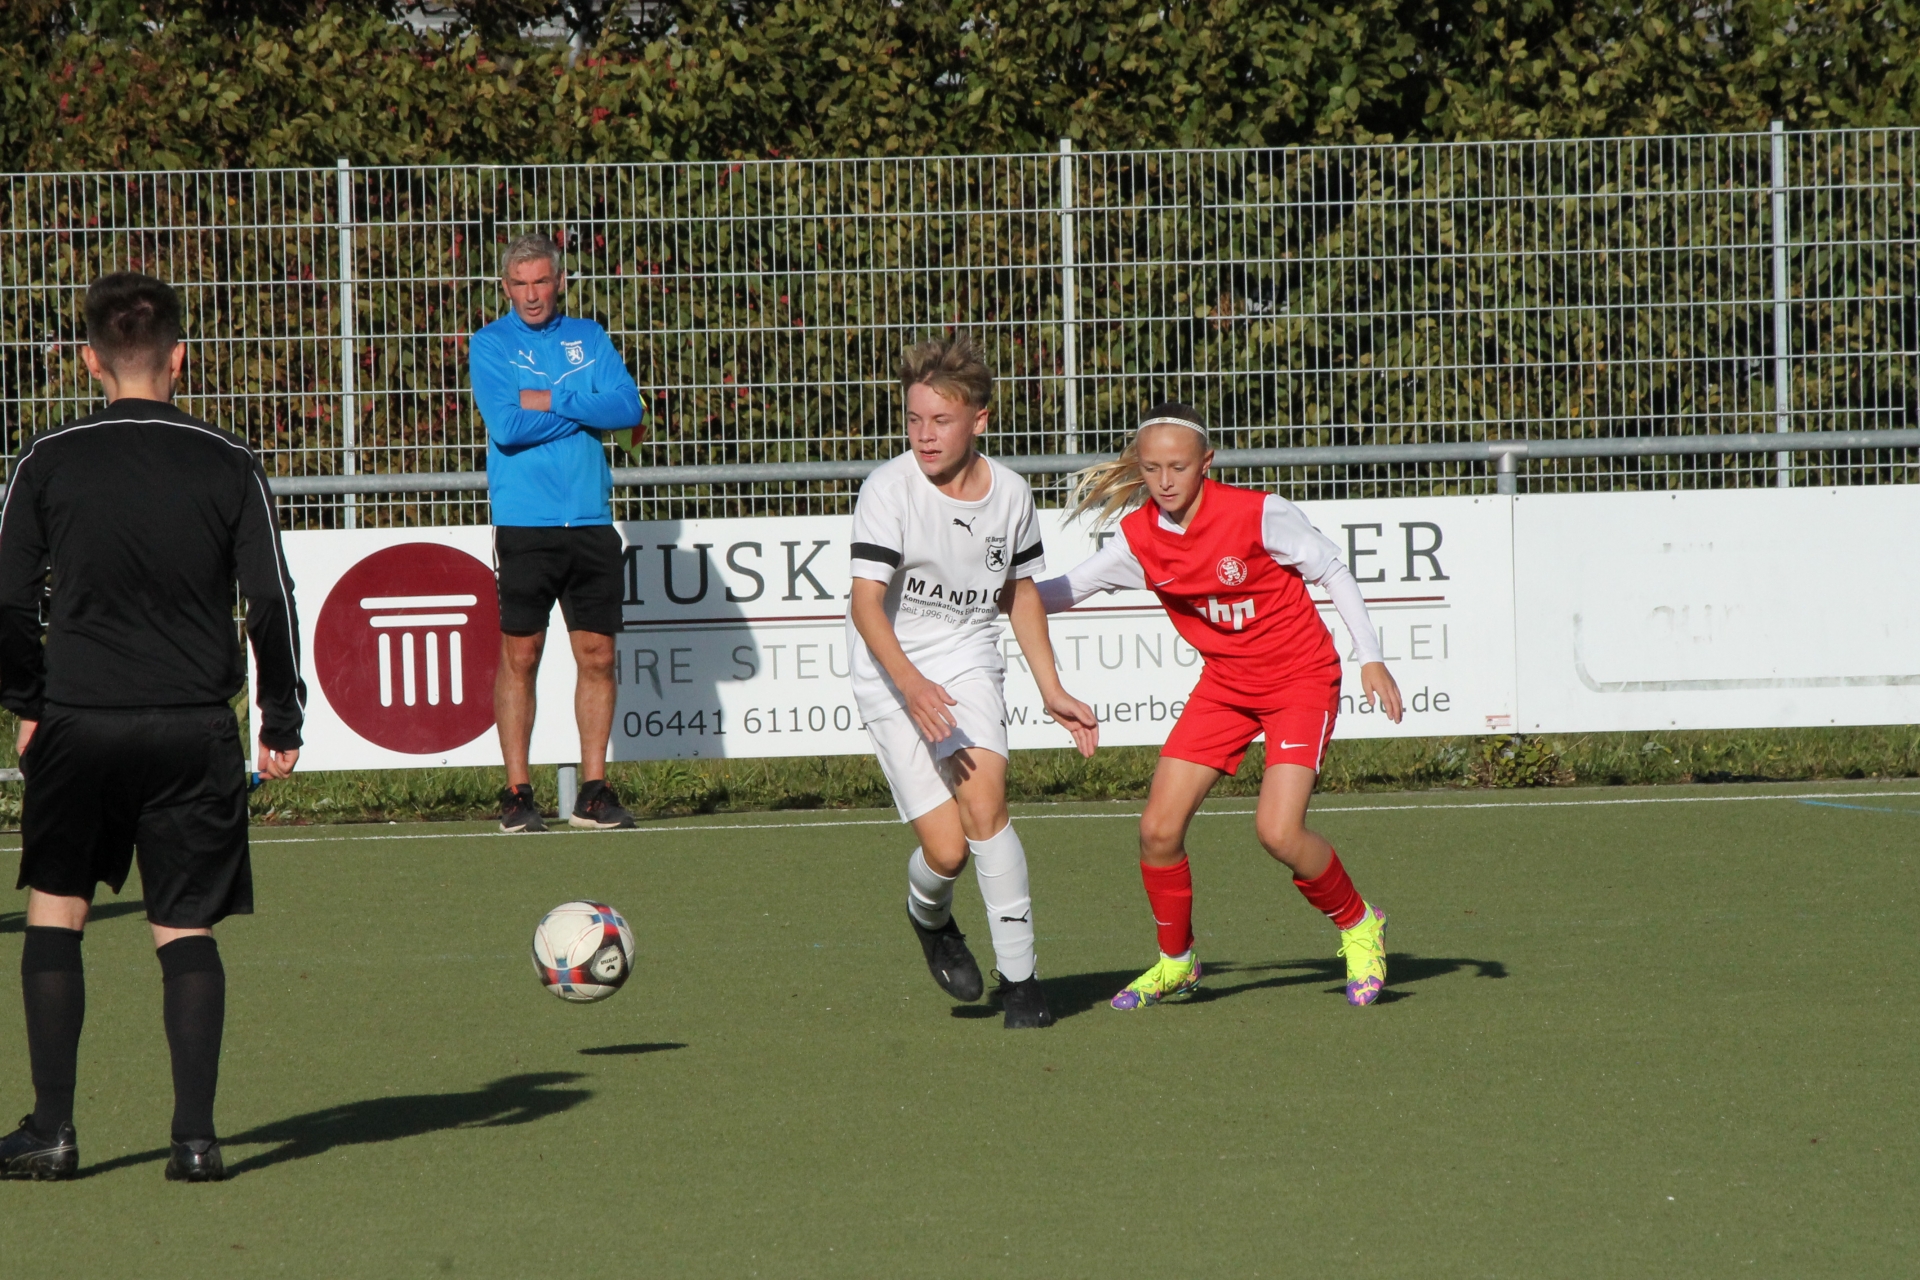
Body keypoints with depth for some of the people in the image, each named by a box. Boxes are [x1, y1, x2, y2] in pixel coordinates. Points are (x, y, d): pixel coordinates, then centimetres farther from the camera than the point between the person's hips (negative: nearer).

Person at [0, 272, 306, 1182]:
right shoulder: (229, 467, -2)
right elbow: (272, 604, -1)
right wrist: (283, 722, 9)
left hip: (78, 724, 0)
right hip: (196, 729, 0)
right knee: (186, 932, 6)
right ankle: (194, 1136, -1)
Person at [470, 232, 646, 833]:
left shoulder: (589, 338, 12)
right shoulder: (489, 345, 2)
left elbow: (628, 406, -3)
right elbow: (505, 426, -13)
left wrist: (550, 401, -10)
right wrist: (584, 409, -6)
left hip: (591, 523, 3)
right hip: (525, 524, -3)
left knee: (598, 655, 3)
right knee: (519, 657, -3)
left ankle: (593, 790, 9)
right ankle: (517, 793, 2)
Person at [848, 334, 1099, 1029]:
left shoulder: (1009, 494, 0)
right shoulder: (888, 489, -14)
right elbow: (866, 601, -22)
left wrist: (1052, 691, 17)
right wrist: (911, 683, -37)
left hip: (970, 665, 2)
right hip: (894, 679, -2)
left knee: (983, 802, -23)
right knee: (947, 849, -9)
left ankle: (1019, 977, -13)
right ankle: (930, 916, 29)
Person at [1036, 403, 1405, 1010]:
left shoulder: (1258, 514, -20)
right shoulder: (1139, 539, -7)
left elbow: (1332, 569, -9)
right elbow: (1063, 590, 3)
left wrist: (1371, 658, -11)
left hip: (1302, 679, -5)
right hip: (1224, 683, 5)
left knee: (1279, 830, -21)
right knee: (1158, 829, -5)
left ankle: (1359, 926, 8)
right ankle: (1175, 961, 19)